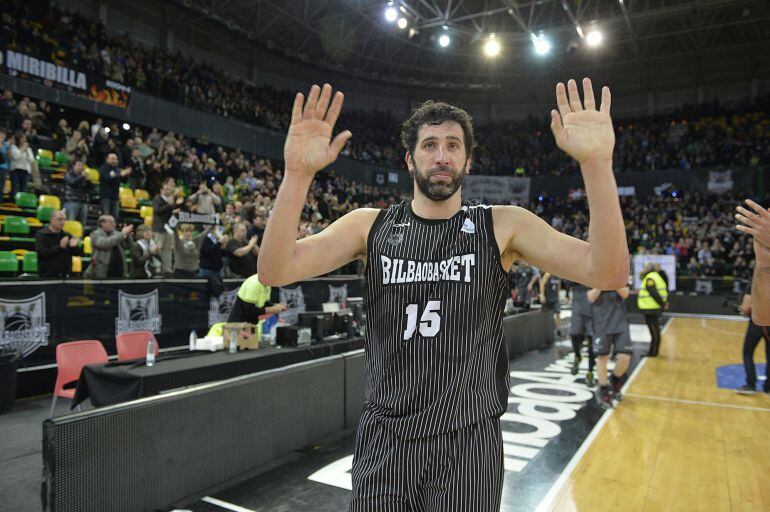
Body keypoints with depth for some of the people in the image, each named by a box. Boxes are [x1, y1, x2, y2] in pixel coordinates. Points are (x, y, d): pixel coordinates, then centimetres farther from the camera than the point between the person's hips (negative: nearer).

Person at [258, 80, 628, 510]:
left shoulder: (503, 226, -4)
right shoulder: (369, 225, -1)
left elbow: (609, 274, -15)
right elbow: (274, 272, -12)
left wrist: (597, 162, -27)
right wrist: (298, 173, -27)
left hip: (470, 438, -1)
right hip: (385, 435, 1)